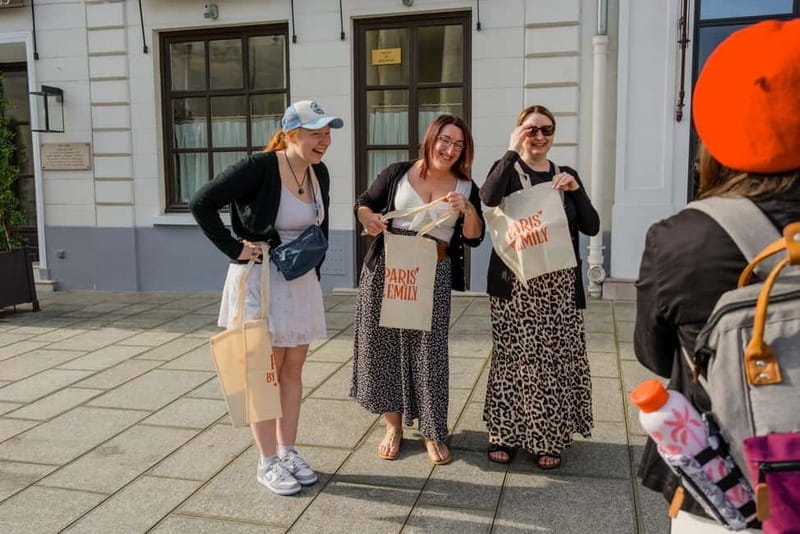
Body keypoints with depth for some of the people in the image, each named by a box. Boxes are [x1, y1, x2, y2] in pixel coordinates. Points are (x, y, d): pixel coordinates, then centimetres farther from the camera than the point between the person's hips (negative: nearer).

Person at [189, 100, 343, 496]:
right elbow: (201, 203, -19)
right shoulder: (259, 167, -19)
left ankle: (288, 451, 26)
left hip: (301, 282, 7)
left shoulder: (319, 173, 3)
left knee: (293, 369, 12)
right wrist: (234, 248, -17)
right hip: (259, 281, -6)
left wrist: (313, 267, 14)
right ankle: (268, 462, 16)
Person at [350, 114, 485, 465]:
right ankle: (394, 425, 22)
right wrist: (369, 219, -13)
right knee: (385, 342, 5)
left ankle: (432, 432, 14)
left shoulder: (466, 187, 6)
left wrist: (467, 209, -17)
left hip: (434, 275, 0)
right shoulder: (398, 173, 3)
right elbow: (363, 204, 8)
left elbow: (474, 238, 1)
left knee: (429, 349, 1)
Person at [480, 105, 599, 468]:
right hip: (515, 282, -3)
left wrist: (575, 189, -9)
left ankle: (549, 438, 18)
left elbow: (591, 227, 5)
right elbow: (488, 199, -21)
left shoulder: (566, 176, 13)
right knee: (514, 358, 2)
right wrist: (512, 151, -16)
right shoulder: (508, 169, 4)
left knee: (555, 359, 4)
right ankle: (504, 433, 17)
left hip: (560, 283, 3)